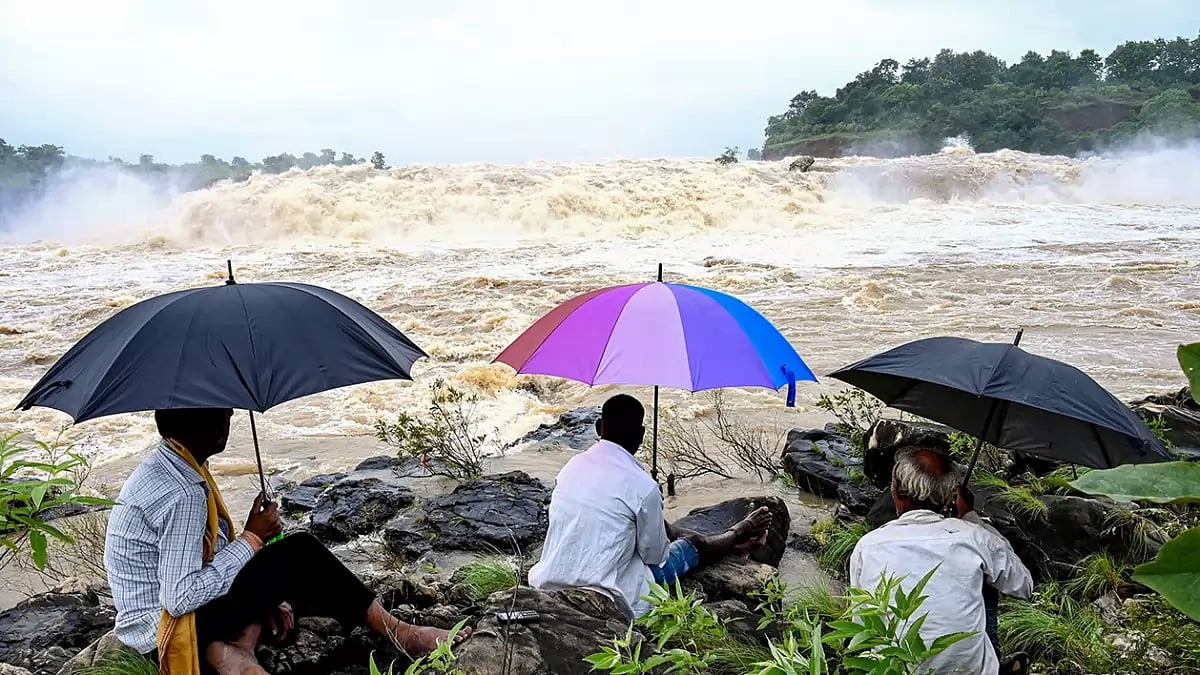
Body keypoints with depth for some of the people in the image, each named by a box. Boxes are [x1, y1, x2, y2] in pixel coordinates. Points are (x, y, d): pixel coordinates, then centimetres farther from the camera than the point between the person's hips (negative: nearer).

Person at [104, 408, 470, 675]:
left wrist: (265, 595, 1)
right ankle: (399, 633, -7)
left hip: (166, 608, 10)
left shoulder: (165, 468, 5)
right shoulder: (182, 495, -26)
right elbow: (181, 596, -28)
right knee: (299, 553, -17)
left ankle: (241, 641, -12)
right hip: (164, 632, -10)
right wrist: (252, 538, -18)